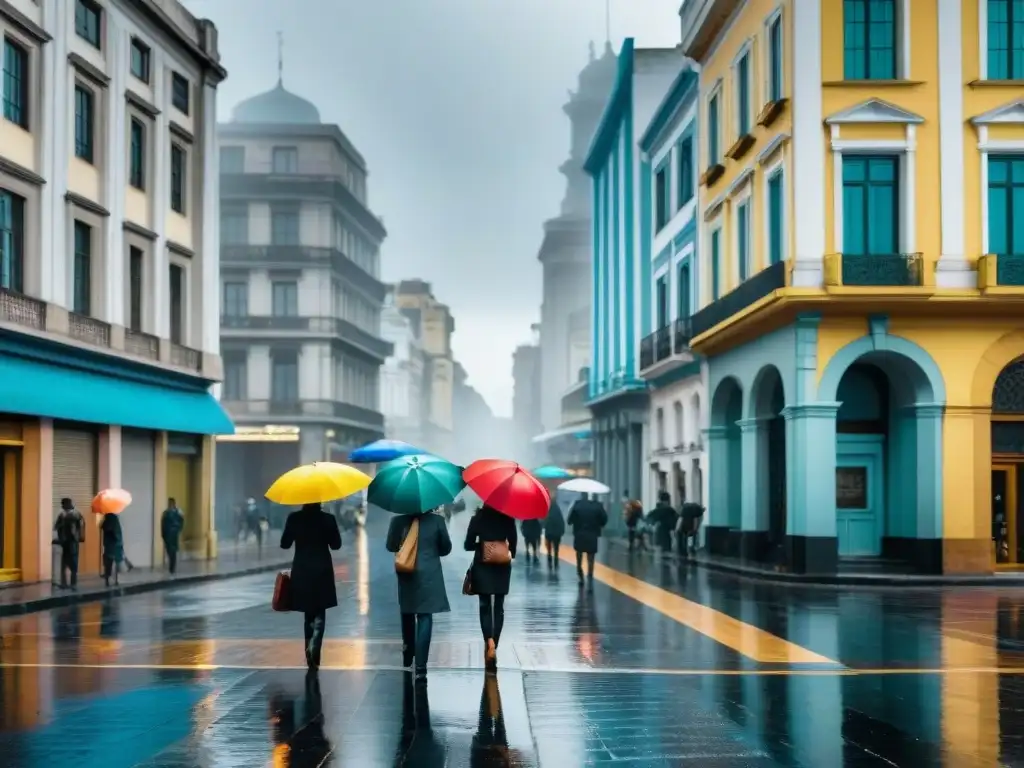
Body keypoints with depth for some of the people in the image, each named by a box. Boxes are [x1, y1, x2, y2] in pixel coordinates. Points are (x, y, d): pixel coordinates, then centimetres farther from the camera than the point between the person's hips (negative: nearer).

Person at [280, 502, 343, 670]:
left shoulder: (294, 518, -6)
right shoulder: (328, 519, -8)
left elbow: (284, 544, 0)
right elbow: (336, 545, 0)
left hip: (301, 573, 2)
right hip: (322, 572, -2)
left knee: (308, 615, 16)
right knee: (319, 615, 4)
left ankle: (311, 656, 18)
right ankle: (313, 650, -19)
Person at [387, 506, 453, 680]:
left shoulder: (399, 520, -4)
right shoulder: (437, 520, -6)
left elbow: (391, 546, 5)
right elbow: (446, 548, 3)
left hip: (406, 575, 2)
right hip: (428, 574, -2)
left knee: (407, 615, 21)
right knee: (424, 618, -3)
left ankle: (408, 656, 36)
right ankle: (420, 667, -12)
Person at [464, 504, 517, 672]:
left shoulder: (477, 518, -5)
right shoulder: (507, 518, -4)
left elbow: (468, 545, -6)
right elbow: (513, 542, -3)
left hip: (482, 567, -1)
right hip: (502, 568, 1)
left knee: (485, 606, 5)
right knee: (498, 607, 9)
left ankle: (489, 643, -18)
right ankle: (493, 648, 7)